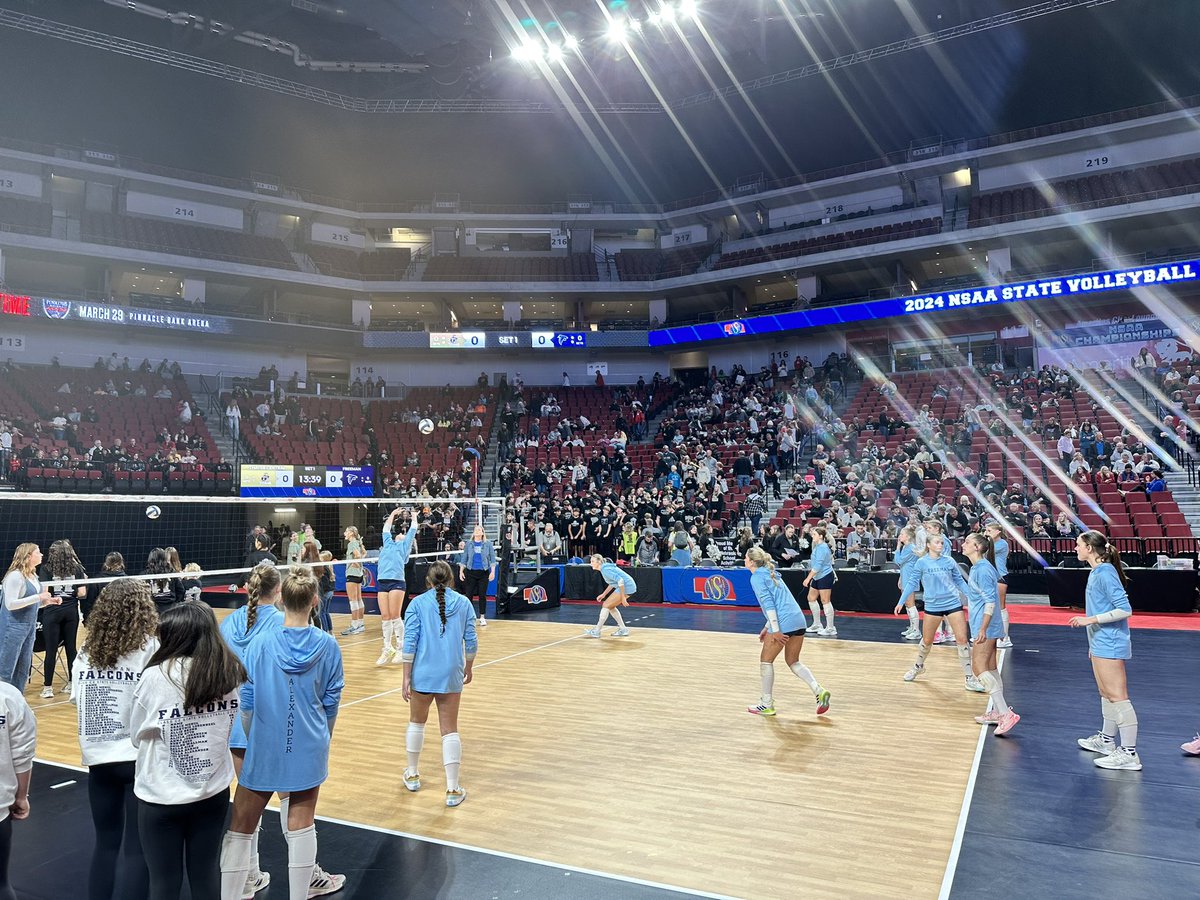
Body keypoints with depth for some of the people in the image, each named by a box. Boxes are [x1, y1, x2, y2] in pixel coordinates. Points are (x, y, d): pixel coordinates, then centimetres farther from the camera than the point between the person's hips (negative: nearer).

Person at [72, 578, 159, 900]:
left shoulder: (87, 650, 2)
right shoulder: (151, 649, -13)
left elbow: (77, 701, 9)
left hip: (98, 758, 5)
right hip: (140, 758, -5)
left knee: (106, 843, 20)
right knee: (138, 849, 4)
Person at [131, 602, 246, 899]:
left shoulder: (156, 677, -18)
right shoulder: (232, 673, -9)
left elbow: (137, 736, -3)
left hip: (162, 798, -3)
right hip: (213, 792, 3)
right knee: (207, 874, 17)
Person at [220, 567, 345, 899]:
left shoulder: (260, 644, -11)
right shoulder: (327, 645, -8)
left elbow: (247, 705, -4)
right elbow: (331, 704, 1)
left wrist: (253, 743, 13)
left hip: (264, 750, -1)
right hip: (309, 751, 1)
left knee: (240, 830, 13)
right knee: (301, 827, 11)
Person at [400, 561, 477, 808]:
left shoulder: (417, 603, -2)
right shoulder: (463, 603, 2)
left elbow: (410, 642, -7)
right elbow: (471, 641, 5)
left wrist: (406, 678, -3)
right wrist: (468, 668, 20)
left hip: (423, 674, 0)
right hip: (452, 676, 1)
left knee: (416, 723, 21)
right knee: (450, 730, 6)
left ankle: (412, 775, 36)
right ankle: (453, 790, 3)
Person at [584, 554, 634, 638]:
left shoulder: (605, 569, -18)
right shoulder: (605, 568, 12)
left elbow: (620, 580, -25)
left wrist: (623, 598, -22)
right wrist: (603, 594, 20)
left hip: (627, 587, -10)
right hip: (629, 586, 10)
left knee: (606, 605, -5)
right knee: (610, 606, 16)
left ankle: (596, 631, 3)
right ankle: (623, 630, 20)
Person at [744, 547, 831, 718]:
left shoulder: (756, 577, -4)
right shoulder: (770, 573, 22)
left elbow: (768, 603, -15)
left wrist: (775, 630, -16)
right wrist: (768, 627, 26)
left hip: (783, 624, -8)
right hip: (799, 620, 8)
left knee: (766, 661, 8)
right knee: (793, 661, 20)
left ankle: (767, 705, 14)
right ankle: (819, 691, 2)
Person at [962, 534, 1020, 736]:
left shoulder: (983, 569, -18)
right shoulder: (977, 568, 11)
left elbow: (990, 601, -21)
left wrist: (983, 629, -23)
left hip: (985, 628, -10)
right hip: (984, 627, 10)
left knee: (979, 668, -11)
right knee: (990, 669, 14)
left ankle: (1006, 713, -11)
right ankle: (997, 712, 22)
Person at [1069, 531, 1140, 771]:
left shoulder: (1105, 573, -18)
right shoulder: (1096, 572, 11)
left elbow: (1124, 609, -21)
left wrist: (1089, 620, -23)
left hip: (1109, 645, -10)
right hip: (1100, 644, 10)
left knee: (1117, 696, -8)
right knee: (1106, 694, 19)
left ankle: (1129, 753, -4)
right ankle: (1107, 740, 31)